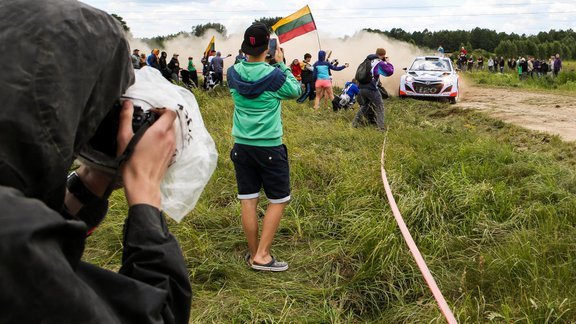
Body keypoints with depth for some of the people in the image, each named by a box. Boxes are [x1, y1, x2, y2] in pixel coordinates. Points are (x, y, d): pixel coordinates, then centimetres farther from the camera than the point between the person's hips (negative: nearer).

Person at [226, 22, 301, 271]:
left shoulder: (233, 73, -2)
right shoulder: (274, 76, -14)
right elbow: (295, 91, 5)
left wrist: (249, 58, 14)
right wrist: (281, 64, 10)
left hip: (241, 146, 5)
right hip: (269, 148, -5)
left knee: (248, 200, 10)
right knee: (279, 200, 9)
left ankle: (253, 254, 20)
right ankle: (262, 256, 7)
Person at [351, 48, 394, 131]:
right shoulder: (379, 63, -6)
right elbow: (390, 71, -6)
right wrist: (388, 62, 8)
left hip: (362, 88, 7)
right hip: (371, 89, -7)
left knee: (364, 105, 25)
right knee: (379, 107, 6)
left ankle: (355, 123, 21)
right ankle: (381, 126, -1)